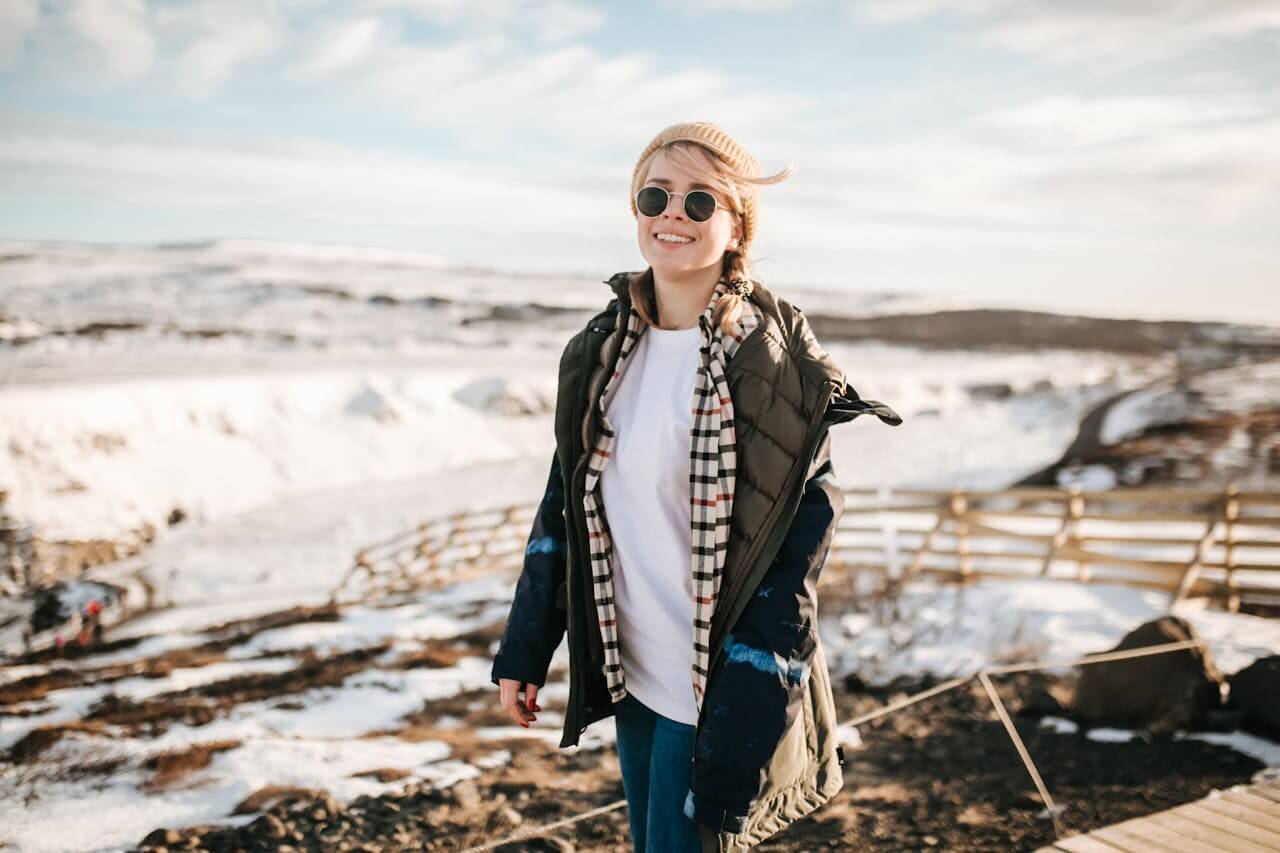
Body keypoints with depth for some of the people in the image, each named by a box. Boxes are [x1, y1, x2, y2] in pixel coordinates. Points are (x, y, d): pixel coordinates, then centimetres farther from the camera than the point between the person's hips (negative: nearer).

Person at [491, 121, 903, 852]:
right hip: (631, 676, 6)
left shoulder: (775, 366, -15)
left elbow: (794, 553, -15)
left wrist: (744, 725, -17)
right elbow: (563, 506, 7)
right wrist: (524, 650, 7)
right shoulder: (605, 349, 2)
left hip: (716, 689, -6)